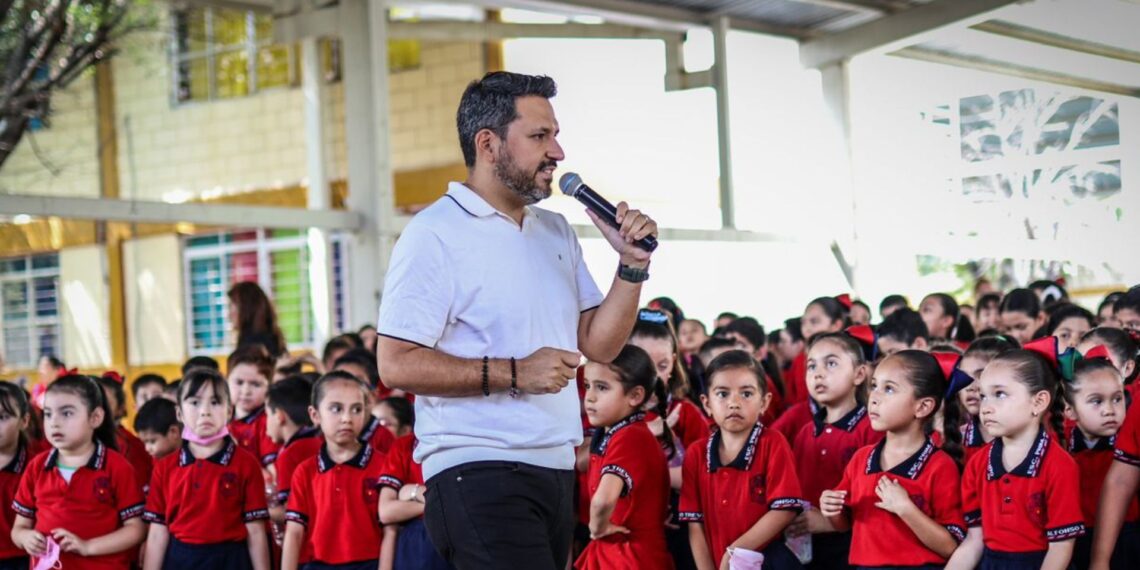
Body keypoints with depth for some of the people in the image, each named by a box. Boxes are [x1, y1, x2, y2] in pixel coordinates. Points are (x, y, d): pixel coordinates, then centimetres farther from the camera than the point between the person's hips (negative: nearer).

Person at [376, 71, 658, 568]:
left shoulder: (556, 232, 17)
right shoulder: (435, 234, -8)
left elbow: (599, 344, 14)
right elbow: (397, 364, -15)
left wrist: (632, 264, 1)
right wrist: (514, 374, -18)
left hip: (555, 469, 8)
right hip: (480, 472, -8)